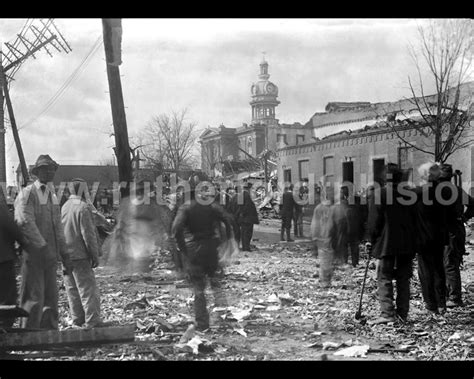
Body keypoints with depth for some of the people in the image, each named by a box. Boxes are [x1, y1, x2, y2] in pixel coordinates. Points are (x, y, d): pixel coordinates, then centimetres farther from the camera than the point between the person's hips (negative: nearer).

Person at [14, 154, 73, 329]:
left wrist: (65, 256, 17)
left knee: (51, 299, 10)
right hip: (33, 255, -8)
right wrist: (43, 248, -23)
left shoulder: (52, 196, 18)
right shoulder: (27, 194, -7)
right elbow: (25, 223, -19)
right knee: (33, 299, -7)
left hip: (50, 257, 8)